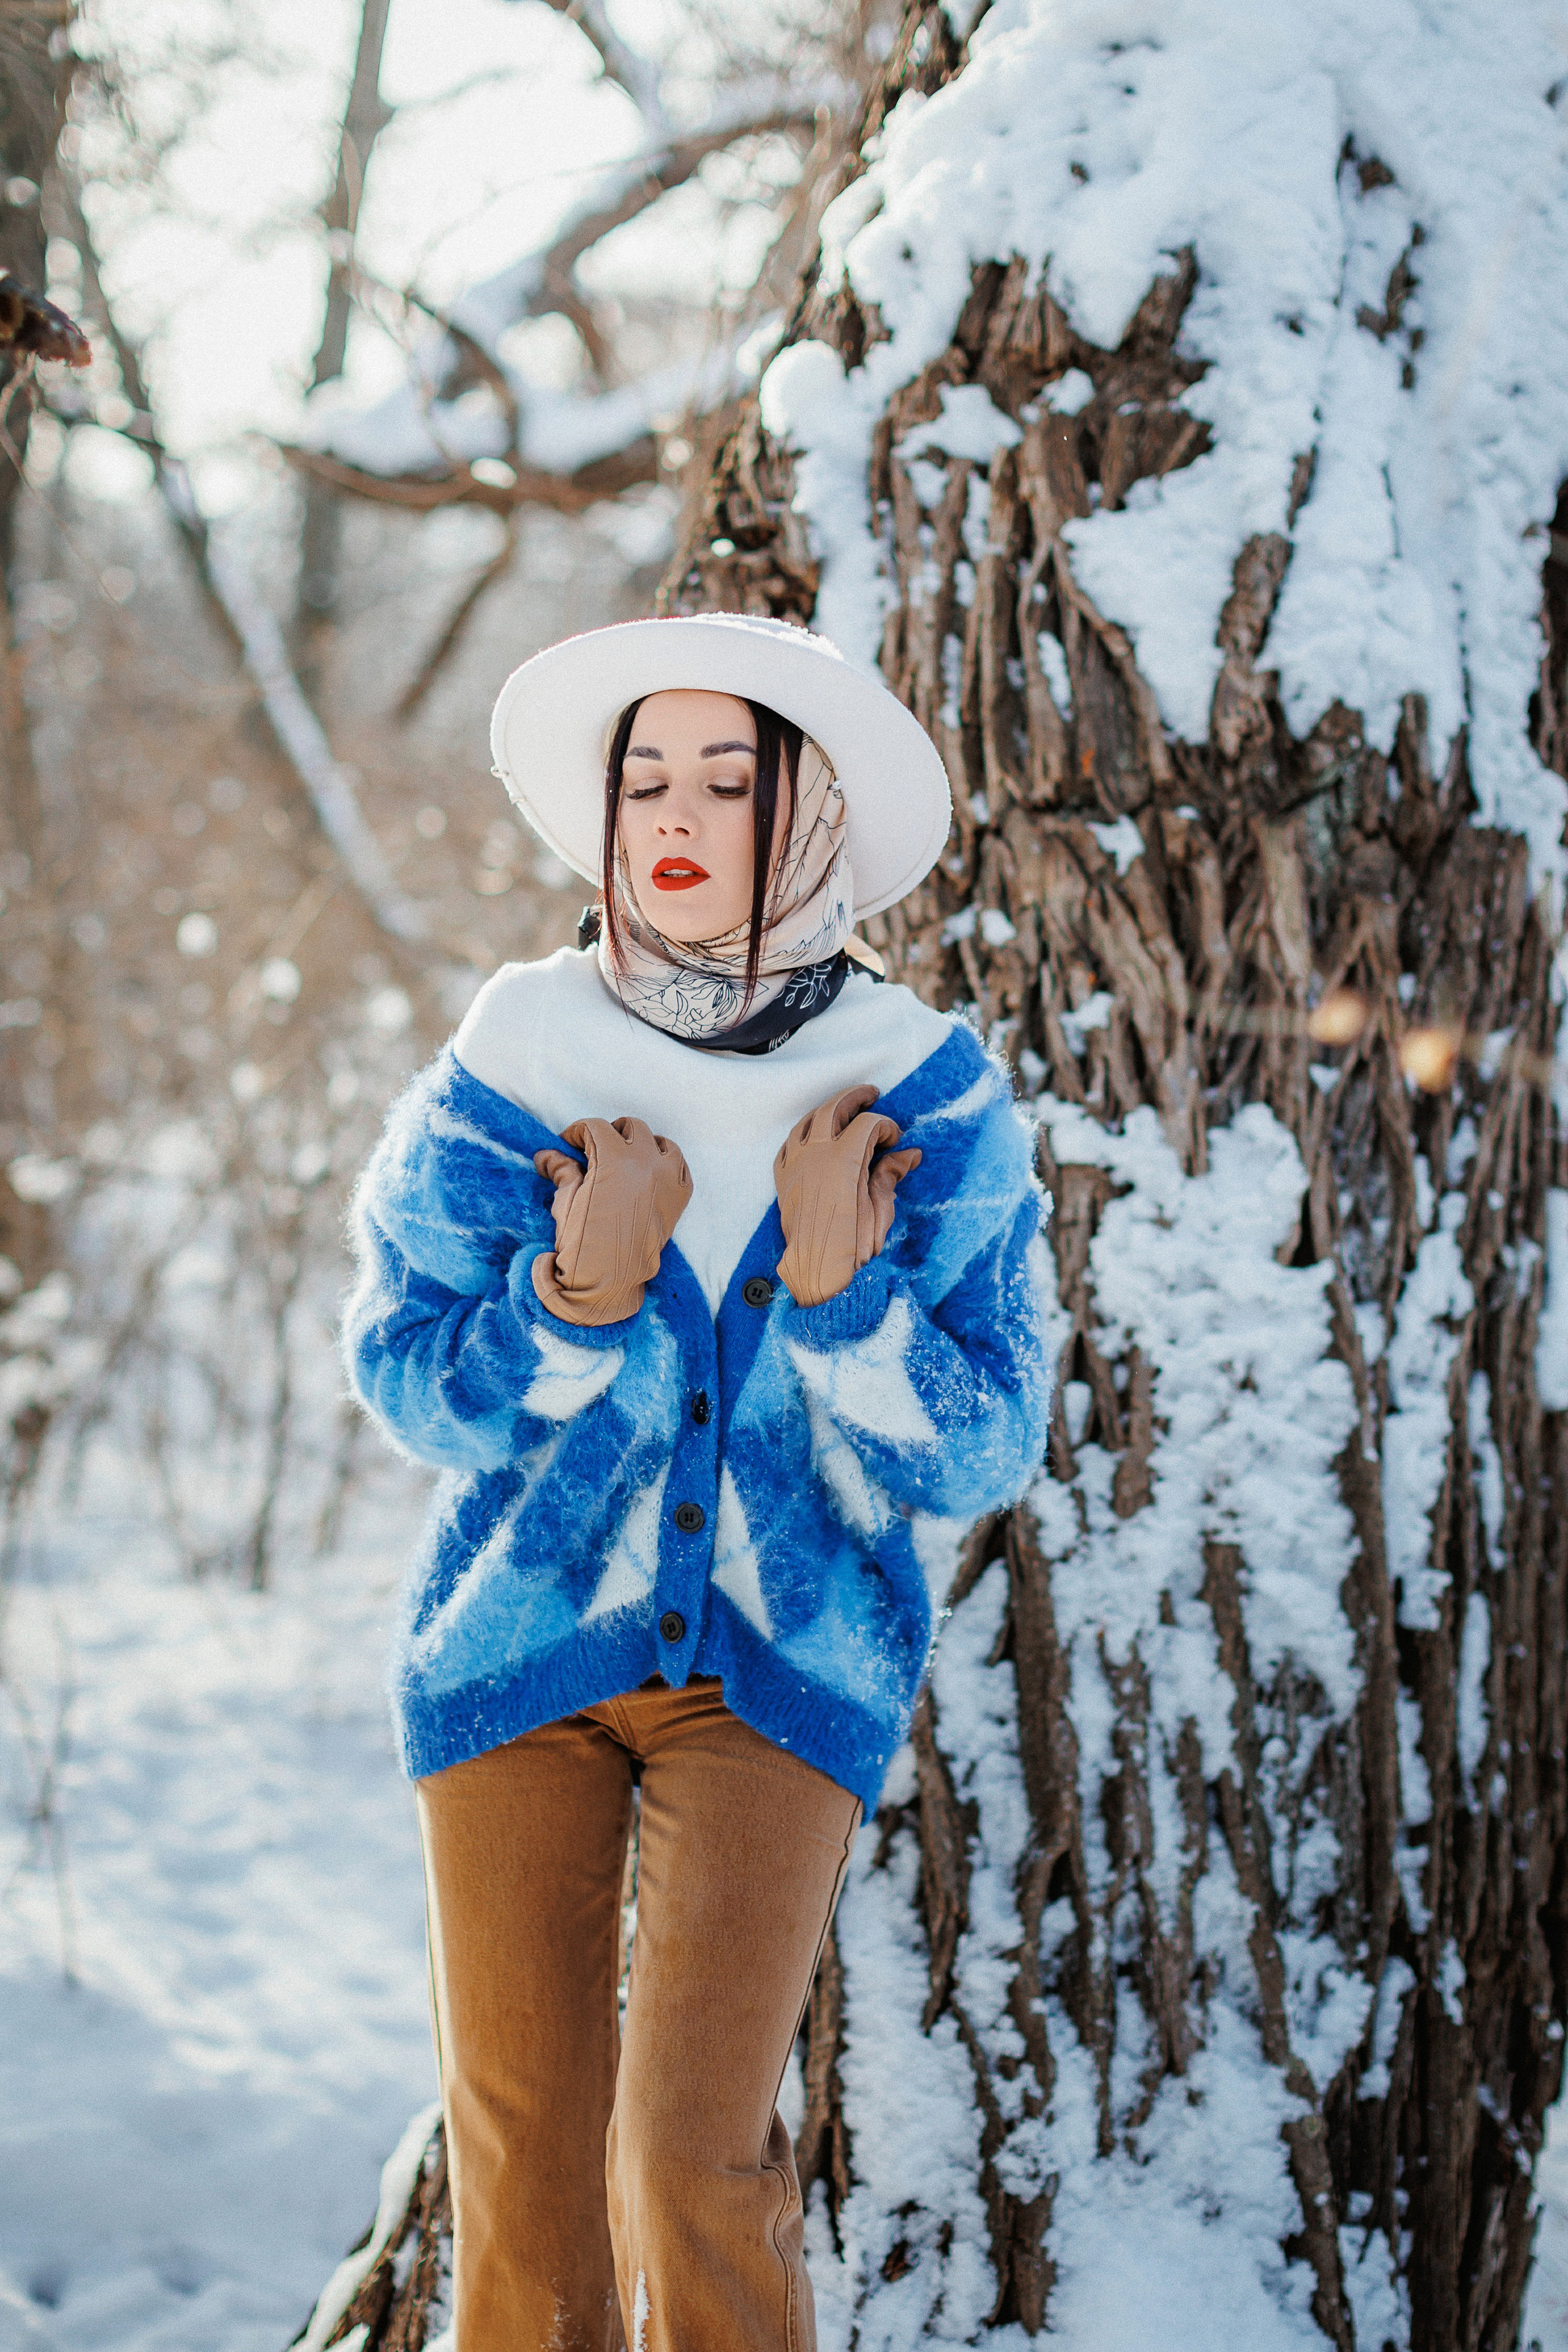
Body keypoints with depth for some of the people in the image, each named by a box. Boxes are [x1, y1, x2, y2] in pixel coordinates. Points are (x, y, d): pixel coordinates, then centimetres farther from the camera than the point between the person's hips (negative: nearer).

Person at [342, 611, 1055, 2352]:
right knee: (517, 2150, 6)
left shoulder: (928, 1100, -7)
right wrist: (585, 1286, -22)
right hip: (514, 1639, 1)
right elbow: (410, 1387, -5)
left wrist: (835, 1283, -23)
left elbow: (982, 1450, -7)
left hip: (786, 1664, -1)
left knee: (697, 2158, -8)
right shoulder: (512, 1065, -6)